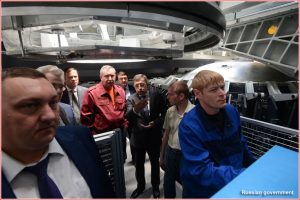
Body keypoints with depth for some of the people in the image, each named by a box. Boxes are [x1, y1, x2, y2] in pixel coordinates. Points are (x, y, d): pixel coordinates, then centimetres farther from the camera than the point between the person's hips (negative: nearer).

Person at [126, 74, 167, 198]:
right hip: (138, 138, 1)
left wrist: (156, 123, -21)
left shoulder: (156, 95, -11)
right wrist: (135, 110, -46)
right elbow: (128, 118, -25)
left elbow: (164, 113, -4)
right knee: (139, 165, 20)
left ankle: (155, 186, 46)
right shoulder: (131, 99, -11)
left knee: (155, 163, 20)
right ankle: (140, 186, 47)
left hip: (154, 137, 0)